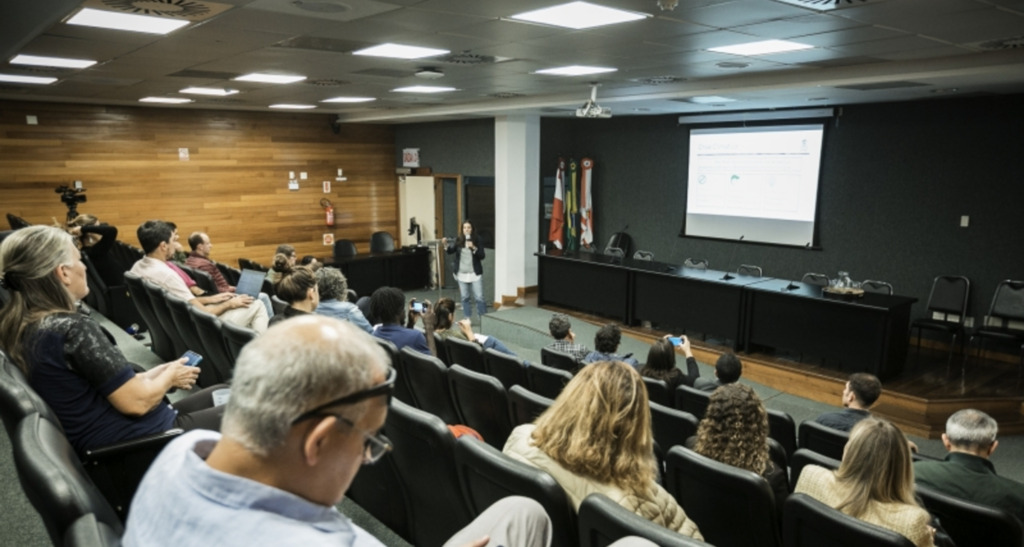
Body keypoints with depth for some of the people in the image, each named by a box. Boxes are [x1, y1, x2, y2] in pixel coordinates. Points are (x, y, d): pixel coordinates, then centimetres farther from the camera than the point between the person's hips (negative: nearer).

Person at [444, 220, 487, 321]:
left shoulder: (477, 239, -4)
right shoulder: (458, 240, 3)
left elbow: (482, 255, -7)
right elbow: (450, 251, -7)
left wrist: (474, 248, -23)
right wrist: (446, 245, -26)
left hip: (475, 273, -3)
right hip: (462, 273, 3)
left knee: (479, 297, -4)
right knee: (465, 298, 10)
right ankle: (467, 319, 19)